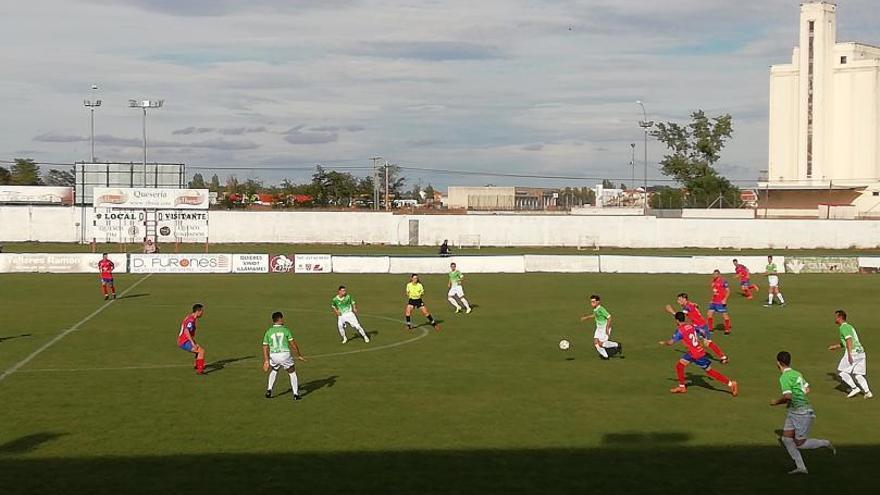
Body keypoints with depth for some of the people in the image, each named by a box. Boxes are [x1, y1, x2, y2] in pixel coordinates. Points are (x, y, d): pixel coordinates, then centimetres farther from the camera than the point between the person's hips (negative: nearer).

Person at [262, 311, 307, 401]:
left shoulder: (268, 332, 10)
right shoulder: (285, 330, 4)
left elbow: (265, 348, 7)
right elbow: (293, 344, 4)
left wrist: (266, 361, 9)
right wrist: (299, 355, 13)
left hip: (273, 355, 3)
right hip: (285, 354, -3)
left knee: (274, 371, 31)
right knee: (292, 373, 15)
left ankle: (269, 391, 25)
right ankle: (295, 394, 11)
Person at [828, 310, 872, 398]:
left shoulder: (843, 327, -6)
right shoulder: (849, 326, 24)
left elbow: (849, 340, -18)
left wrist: (849, 355, -23)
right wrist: (835, 346, 39)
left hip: (853, 352, -9)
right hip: (861, 351, 9)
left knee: (841, 371, 2)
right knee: (858, 374, 11)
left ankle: (854, 388, -4)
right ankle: (867, 391, -2)